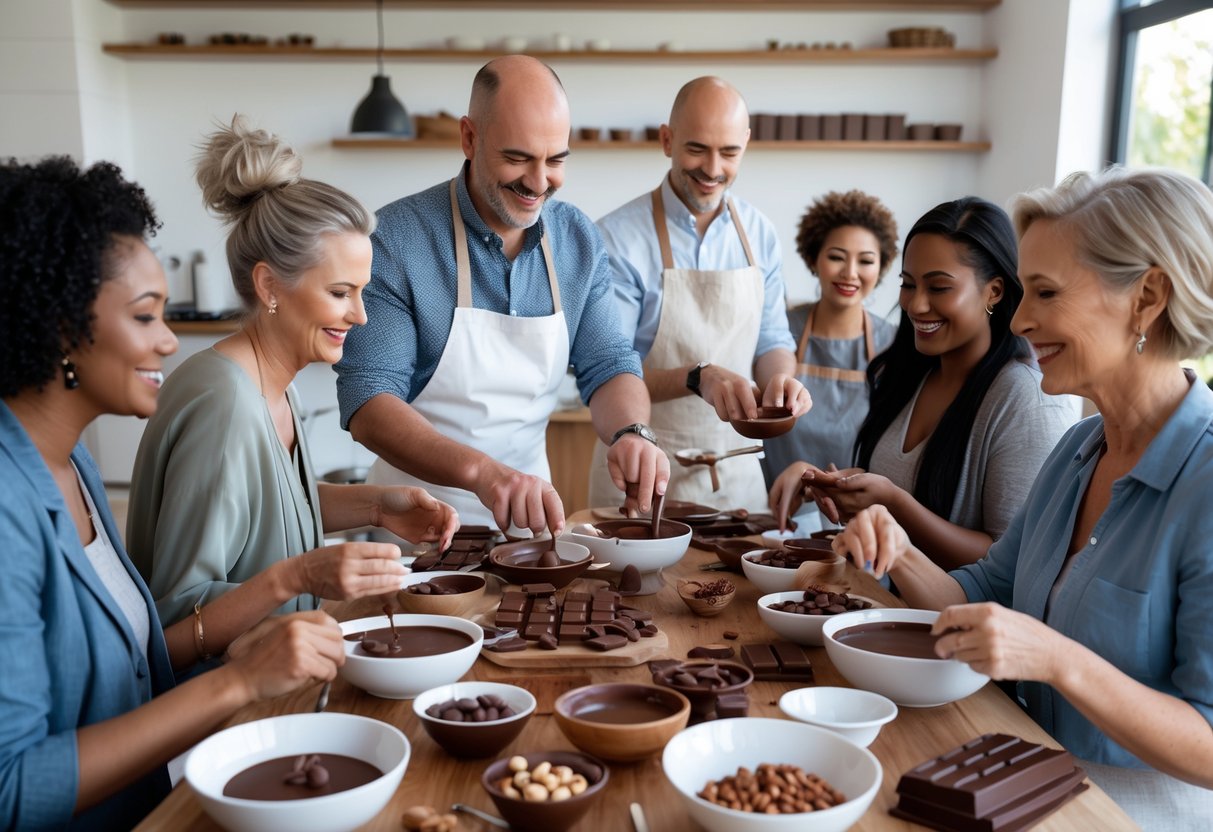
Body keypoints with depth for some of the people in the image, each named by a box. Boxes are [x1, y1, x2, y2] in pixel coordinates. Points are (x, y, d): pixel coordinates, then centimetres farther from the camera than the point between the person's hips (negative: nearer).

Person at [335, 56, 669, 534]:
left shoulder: (579, 240, 2)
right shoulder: (395, 239, -12)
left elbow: (607, 366, 6)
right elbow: (367, 402, -17)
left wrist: (632, 434, -18)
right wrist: (480, 471, -34)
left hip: (529, 513, 4)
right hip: (417, 520, -3)